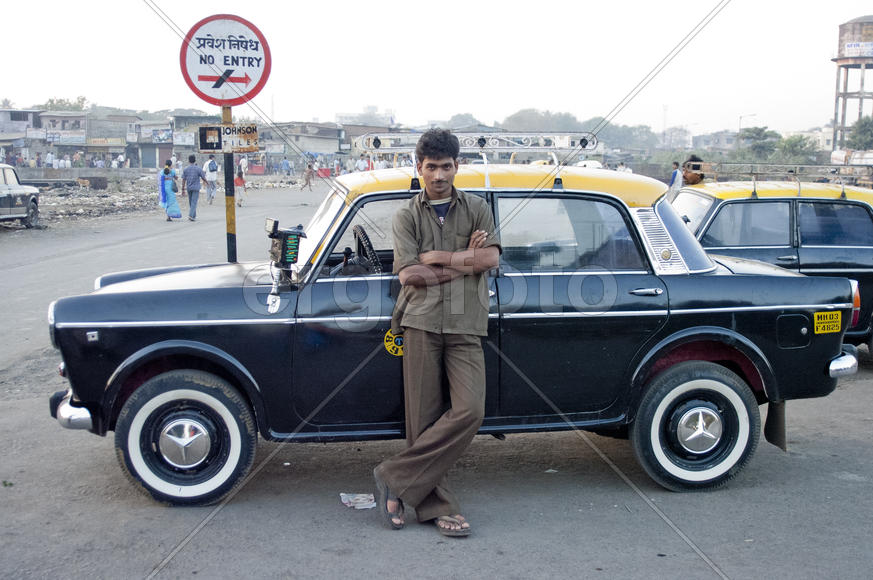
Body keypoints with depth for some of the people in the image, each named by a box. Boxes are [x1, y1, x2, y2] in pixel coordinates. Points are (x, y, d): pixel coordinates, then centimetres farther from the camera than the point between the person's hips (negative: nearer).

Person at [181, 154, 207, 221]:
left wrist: (183, 189, 5)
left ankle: (194, 216, 23)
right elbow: (203, 178, -3)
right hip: (196, 188, -3)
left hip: (188, 188, 3)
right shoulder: (198, 168, -7)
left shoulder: (186, 169, 1)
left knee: (191, 203, 16)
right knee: (194, 202, -5)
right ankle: (191, 215, -18)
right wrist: (205, 181, 20)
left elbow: (183, 179, 1)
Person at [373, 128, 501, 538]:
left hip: (465, 325, 1)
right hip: (421, 322, -1)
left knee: (469, 410, -14)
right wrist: (464, 262, -3)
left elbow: (490, 258, -4)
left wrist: (436, 257, -4)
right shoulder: (407, 215, 10)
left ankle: (395, 477, -3)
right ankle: (436, 506, 8)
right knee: (423, 416, -2)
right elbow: (408, 274, -3)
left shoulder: (477, 209, 13)